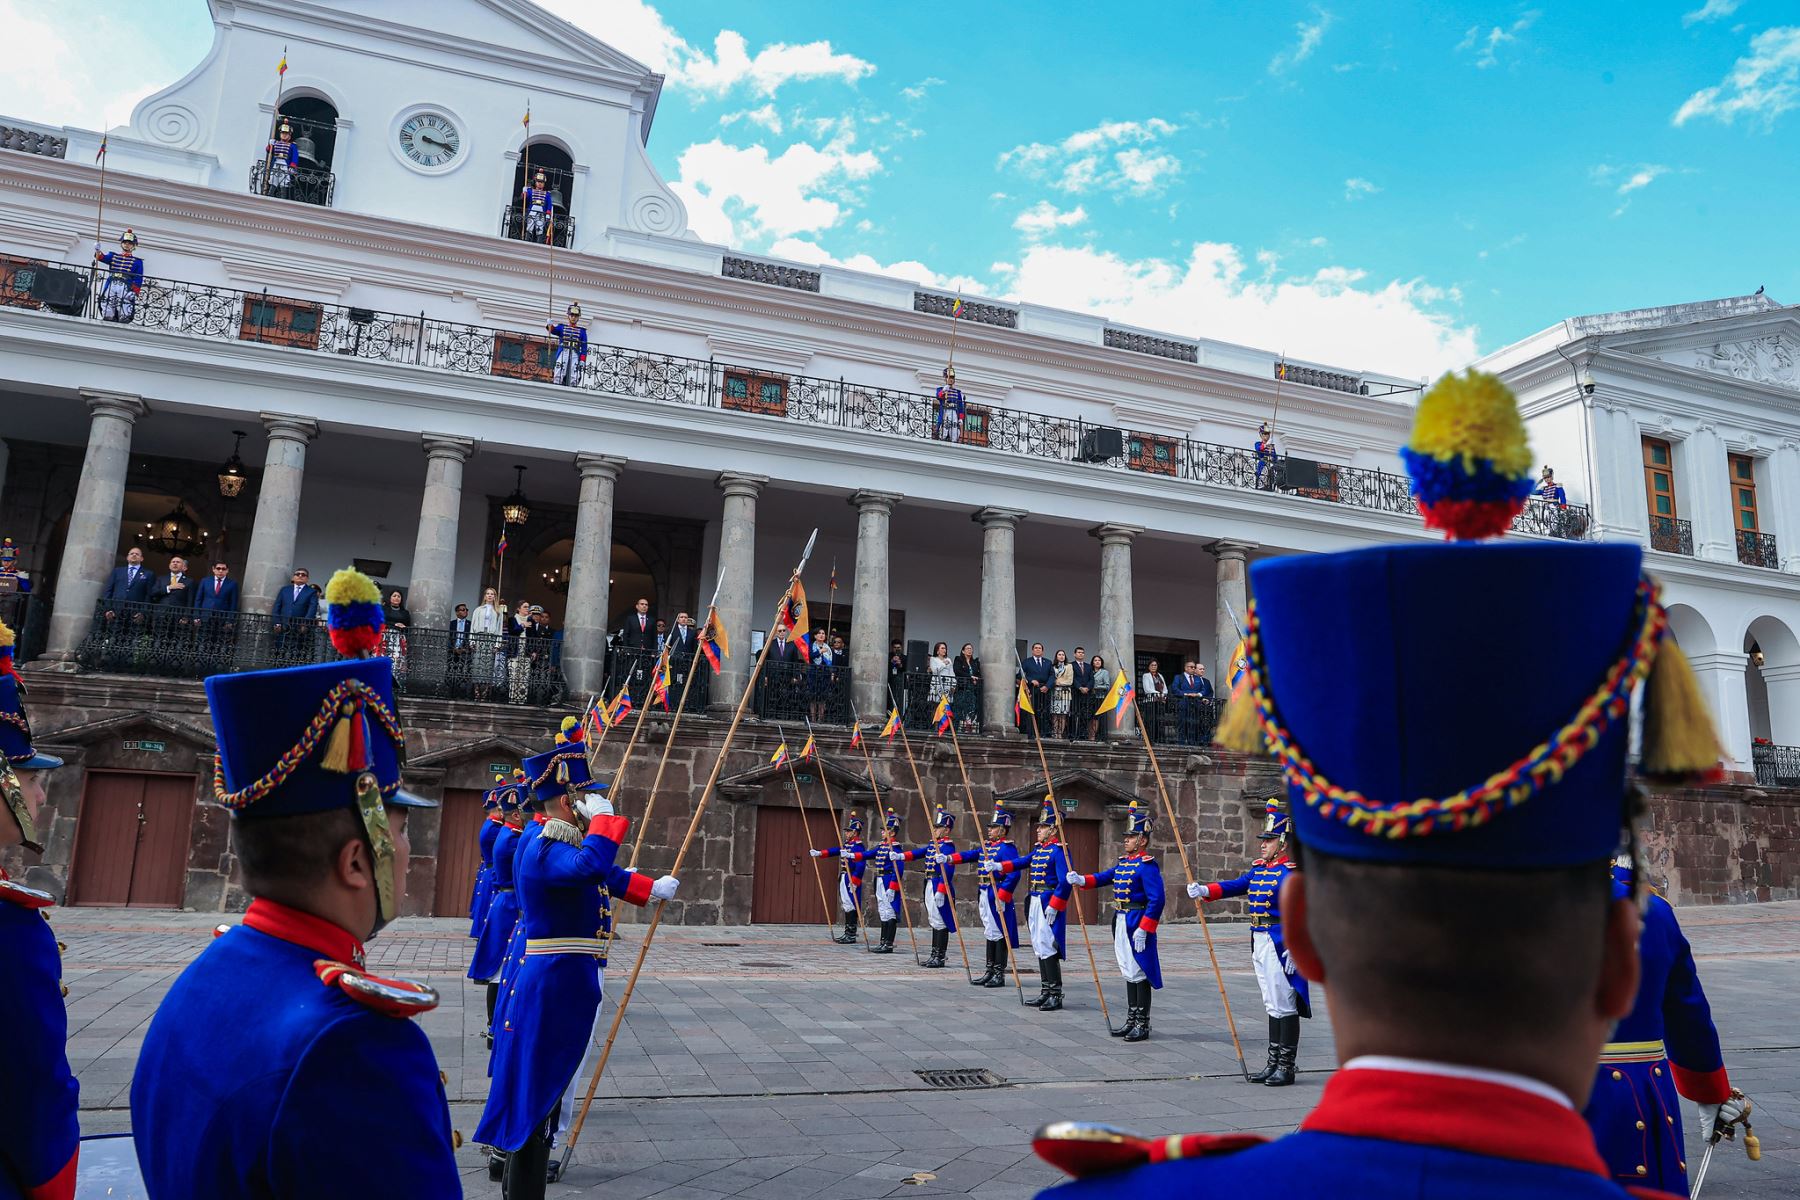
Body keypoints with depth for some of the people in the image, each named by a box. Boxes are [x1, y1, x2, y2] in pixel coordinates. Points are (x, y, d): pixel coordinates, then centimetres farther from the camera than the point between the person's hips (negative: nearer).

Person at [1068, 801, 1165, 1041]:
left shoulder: (1147, 865, -15)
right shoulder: (1123, 861, 12)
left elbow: (1156, 900, -21)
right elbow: (1104, 877, 16)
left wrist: (1143, 930, -23)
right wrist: (1081, 880, -3)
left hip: (1137, 923, -9)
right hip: (1121, 922, 9)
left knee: (1139, 974, -1)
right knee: (1129, 973, 15)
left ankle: (1143, 1025, 7)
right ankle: (1131, 1021, 24)